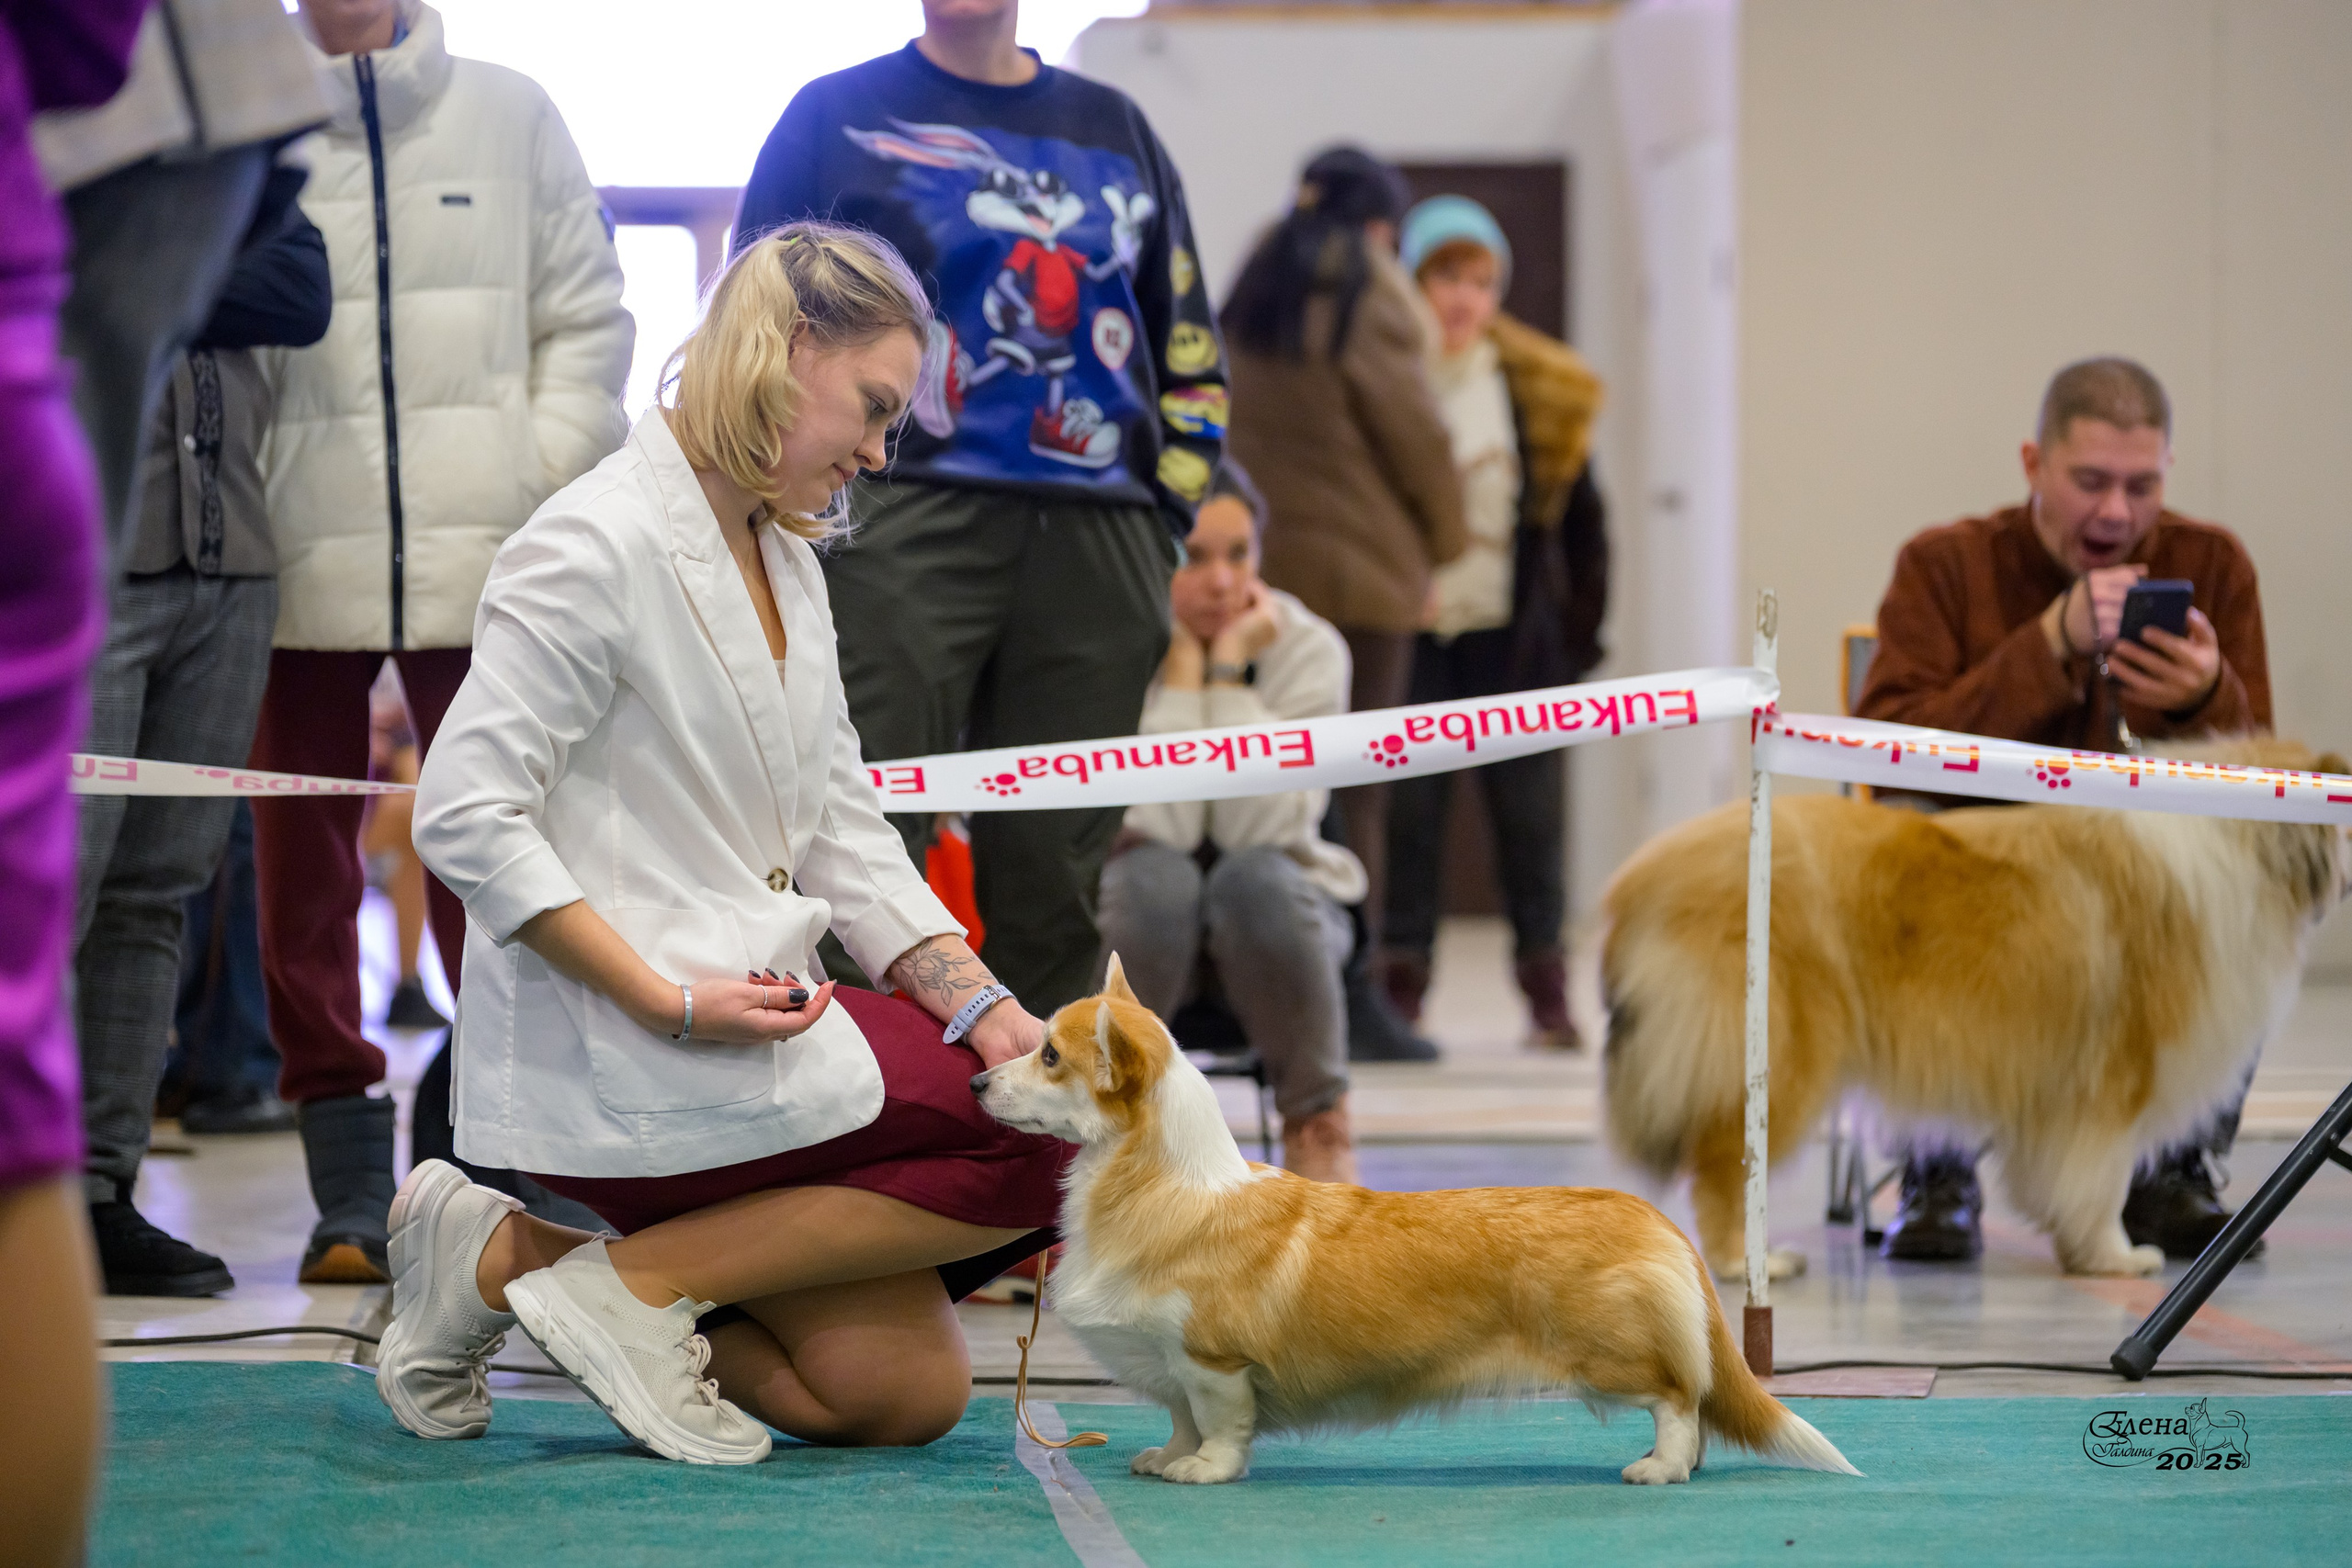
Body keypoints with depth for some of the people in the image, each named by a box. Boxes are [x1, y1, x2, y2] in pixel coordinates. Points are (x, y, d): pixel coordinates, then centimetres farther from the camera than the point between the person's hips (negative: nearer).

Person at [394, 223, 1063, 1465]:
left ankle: (510, 1255, 8)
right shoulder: (600, 546, -13)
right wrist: (667, 1001, -23)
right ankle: (635, 1279, -9)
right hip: (616, 1067, -9)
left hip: (753, 1034, 9)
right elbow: (463, 815, -19)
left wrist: (979, 1004, -1)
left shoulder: (789, 560, 16)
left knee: (908, 1394, 3)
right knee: (1045, 1144, -15)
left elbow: (841, 830, 14)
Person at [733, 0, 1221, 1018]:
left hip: (1096, 546, 3)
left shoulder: (1114, 128, 19)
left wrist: (1170, 507, 10)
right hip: (900, 529, -3)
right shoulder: (835, 115, 9)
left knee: (1056, 862, 2)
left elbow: (1188, 348, 21)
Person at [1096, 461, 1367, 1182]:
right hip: (1140, 923, -1)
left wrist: (1230, 669, -23)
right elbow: (1158, 826, -26)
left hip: (1274, 913, 1)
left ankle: (1317, 1123, -16)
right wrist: (1181, 663, -23)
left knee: (1256, 877, -33)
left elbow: (1260, 828, -23)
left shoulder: (1308, 648, -10)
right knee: (1154, 876, -34)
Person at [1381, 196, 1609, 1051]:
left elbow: (1578, 515, 10)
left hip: (1511, 632, 1)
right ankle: (1401, 976, 5)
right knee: (1407, 806, -1)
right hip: (1408, 629, -1)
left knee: (1531, 811, 2)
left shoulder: (1544, 392, 5)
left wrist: (1579, 628, 5)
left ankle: (1546, 986, 8)